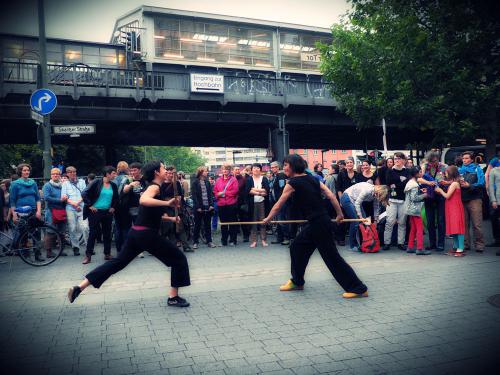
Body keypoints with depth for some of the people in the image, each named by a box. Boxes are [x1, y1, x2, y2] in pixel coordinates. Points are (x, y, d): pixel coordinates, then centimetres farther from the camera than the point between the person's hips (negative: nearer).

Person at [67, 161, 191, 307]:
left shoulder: (153, 187, 18)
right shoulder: (155, 187, -11)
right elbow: (143, 200, -34)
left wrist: (171, 218, 23)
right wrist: (167, 203, -34)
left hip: (136, 233, 9)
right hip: (147, 234, -9)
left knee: (118, 262, 13)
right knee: (179, 259, 2)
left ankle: (79, 287, 11)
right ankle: (173, 297, 7)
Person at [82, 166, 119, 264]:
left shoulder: (113, 185, 6)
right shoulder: (97, 182, -8)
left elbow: (116, 198, 22)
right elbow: (84, 194, -11)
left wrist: (113, 207, 10)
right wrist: (90, 206, -11)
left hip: (107, 212, 5)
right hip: (95, 212, -4)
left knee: (107, 233, 9)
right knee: (93, 233, 0)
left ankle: (107, 254, 19)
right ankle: (88, 256, 7)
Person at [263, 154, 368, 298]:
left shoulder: (293, 183, -9)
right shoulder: (312, 179, 11)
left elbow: (278, 206, -1)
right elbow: (331, 196, 8)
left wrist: (267, 219, 15)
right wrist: (340, 214, 16)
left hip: (317, 223, -9)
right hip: (322, 220, 9)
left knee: (332, 256, -2)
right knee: (296, 247, 18)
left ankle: (358, 288, 5)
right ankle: (297, 282, 31)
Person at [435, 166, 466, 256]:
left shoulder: (454, 183, -13)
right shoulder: (453, 183, 14)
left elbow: (447, 196, -15)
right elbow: (448, 195, 12)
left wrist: (440, 190, -1)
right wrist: (440, 191, 10)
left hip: (455, 208, -9)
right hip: (451, 208, 9)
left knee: (457, 227, -9)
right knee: (453, 228, 11)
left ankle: (461, 249, -9)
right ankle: (456, 247, 16)